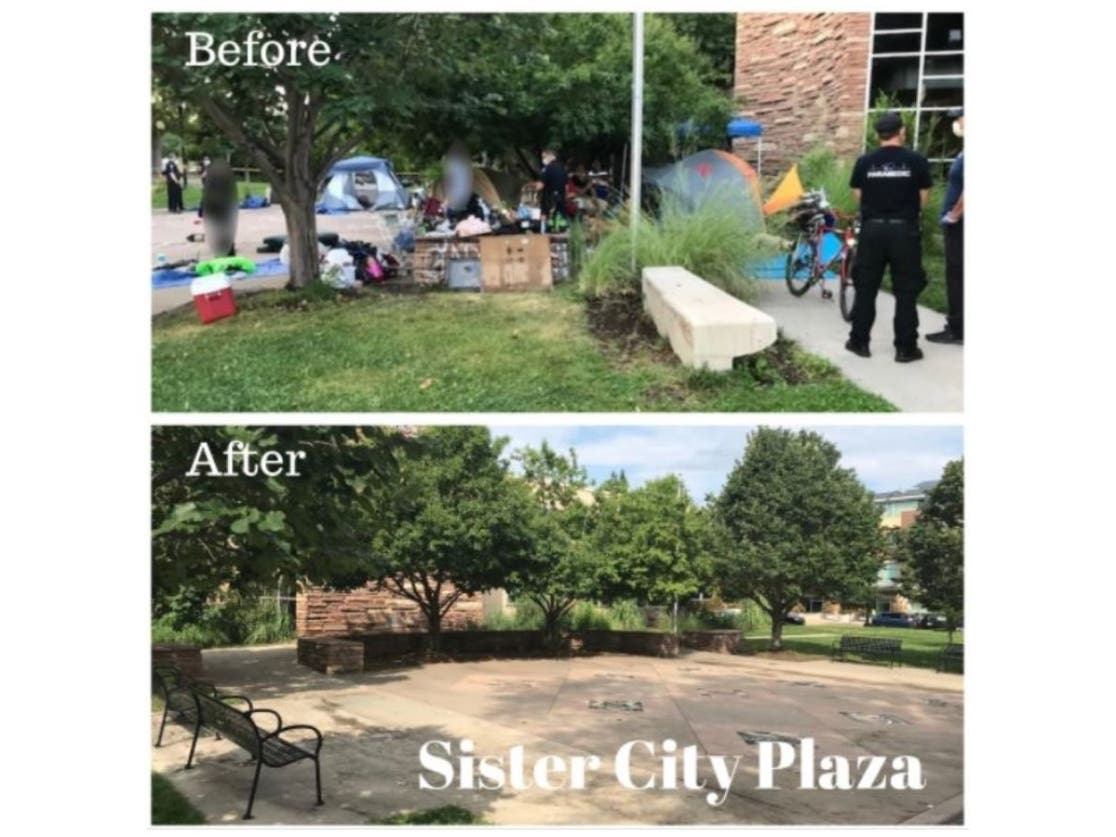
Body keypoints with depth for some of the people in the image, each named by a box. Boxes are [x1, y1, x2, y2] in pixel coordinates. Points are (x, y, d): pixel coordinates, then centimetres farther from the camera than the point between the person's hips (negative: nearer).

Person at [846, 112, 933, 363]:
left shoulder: (864, 161, 1)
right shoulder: (916, 160, -4)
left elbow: (858, 196, 5)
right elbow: (923, 199, 1)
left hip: (872, 229, 2)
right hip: (904, 230, -2)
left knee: (865, 288, 11)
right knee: (906, 291, 4)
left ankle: (859, 341, 15)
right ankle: (905, 348, 6)